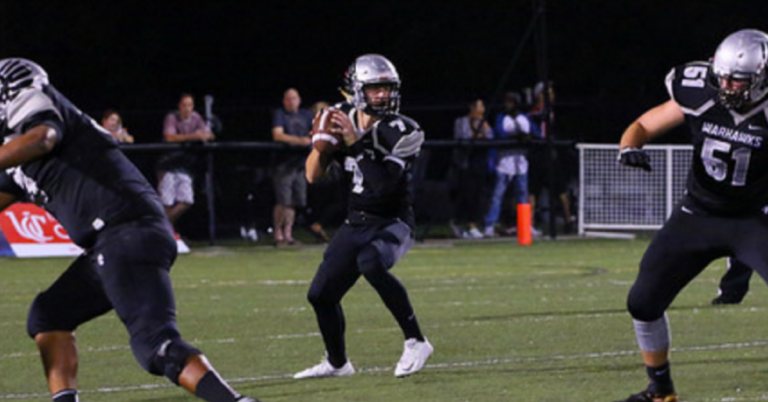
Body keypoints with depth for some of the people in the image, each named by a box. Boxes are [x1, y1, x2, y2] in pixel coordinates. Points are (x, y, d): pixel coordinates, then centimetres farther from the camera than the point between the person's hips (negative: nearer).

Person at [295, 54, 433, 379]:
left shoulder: (401, 131, -16)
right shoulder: (343, 120, -1)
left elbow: (384, 185, -28)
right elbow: (313, 176, 2)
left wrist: (357, 143, -31)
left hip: (393, 223, -6)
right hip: (356, 223, 6)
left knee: (370, 263, -37)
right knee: (321, 294, 8)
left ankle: (415, 342, -27)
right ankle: (336, 363, 35)